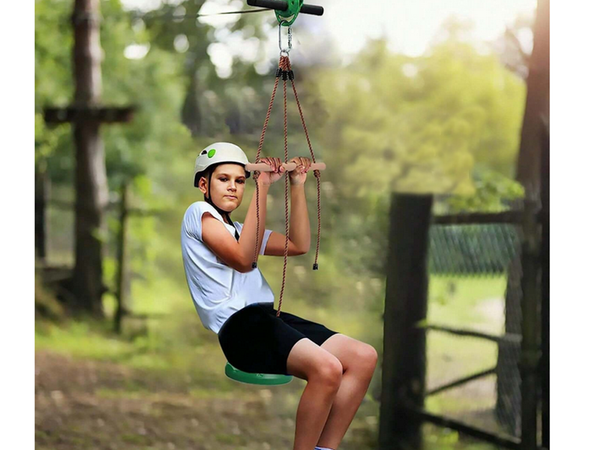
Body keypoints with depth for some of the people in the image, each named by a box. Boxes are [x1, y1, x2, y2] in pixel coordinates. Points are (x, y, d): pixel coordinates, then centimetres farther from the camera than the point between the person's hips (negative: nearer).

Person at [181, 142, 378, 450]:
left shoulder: (238, 229, 29)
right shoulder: (198, 213, 4)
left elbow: (299, 245, 24)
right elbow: (243, 260, -11)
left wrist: (297, 186, 18)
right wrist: (262, 187, -12)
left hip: (268, 318, 9)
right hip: (237, 323, -9)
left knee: (364, 357, -6)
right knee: (327, 368, -31)